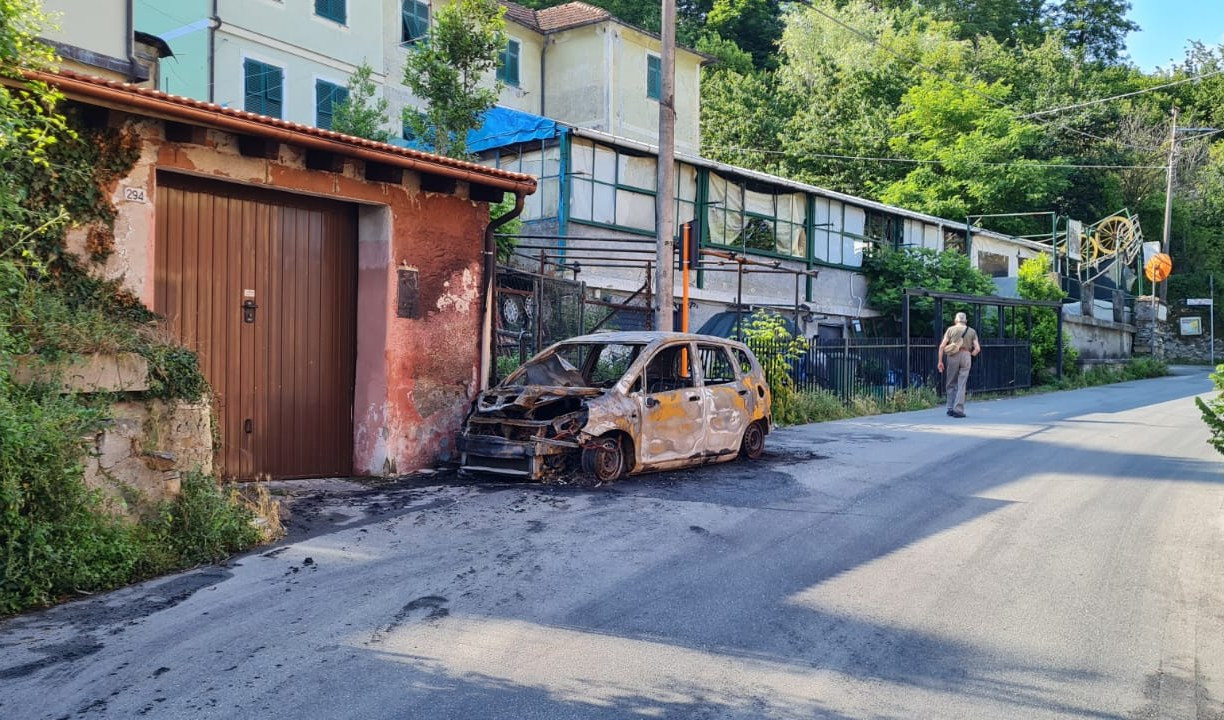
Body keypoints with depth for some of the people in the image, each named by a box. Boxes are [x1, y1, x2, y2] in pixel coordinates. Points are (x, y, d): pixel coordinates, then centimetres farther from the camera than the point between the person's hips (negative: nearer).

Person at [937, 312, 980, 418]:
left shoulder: (951, 329, 7)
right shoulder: (972, 331, 11)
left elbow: (942, 346, -1)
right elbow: (977, 348, 3)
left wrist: (940, 361, 3)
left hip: (953, 357, -1)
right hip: (966, 356, 1)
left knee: (950, 384, 11)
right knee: (961, 385, 2)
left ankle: (951, 408, 10)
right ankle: (958, 410, -3)